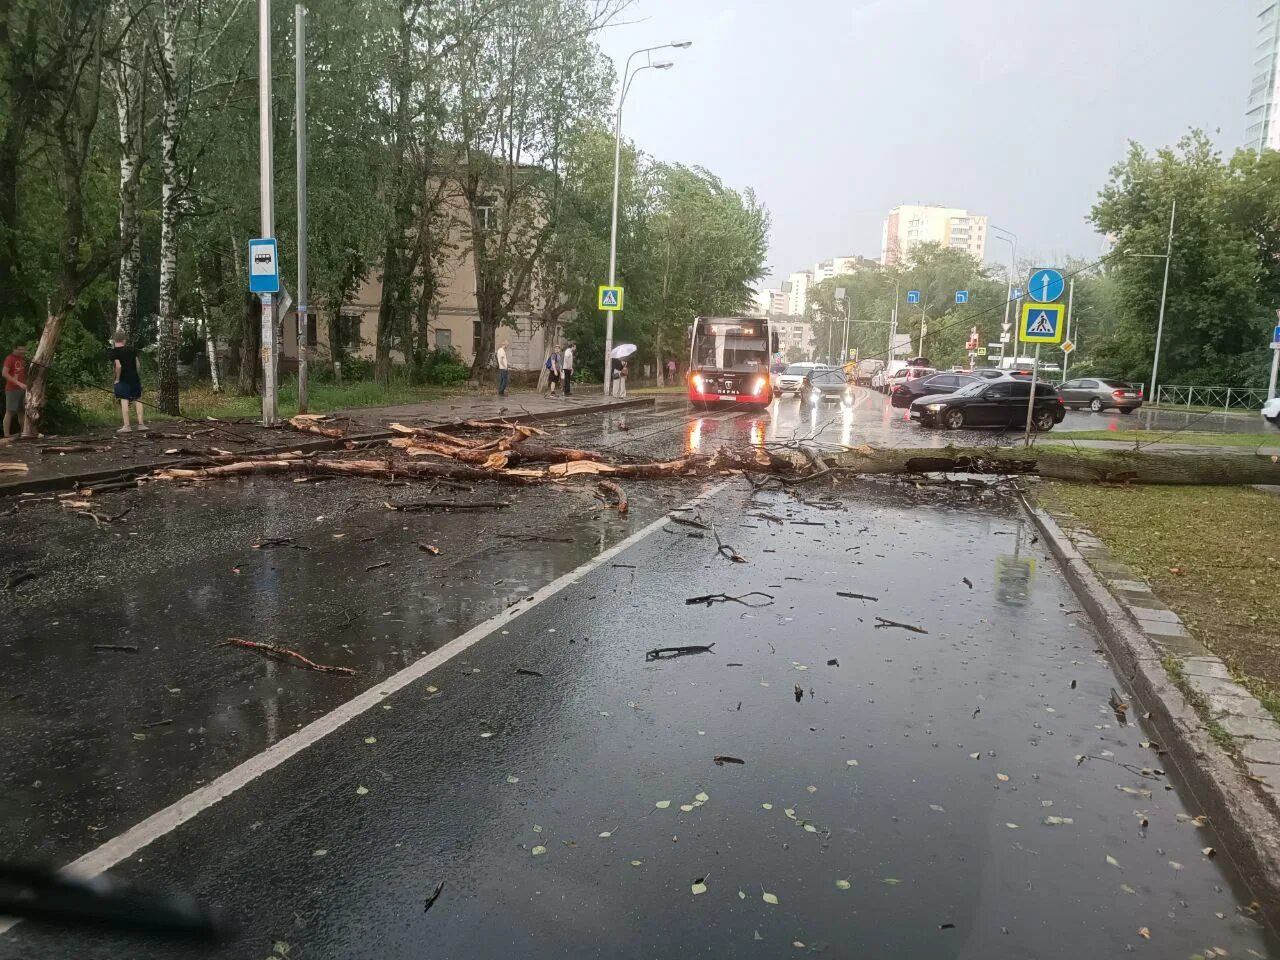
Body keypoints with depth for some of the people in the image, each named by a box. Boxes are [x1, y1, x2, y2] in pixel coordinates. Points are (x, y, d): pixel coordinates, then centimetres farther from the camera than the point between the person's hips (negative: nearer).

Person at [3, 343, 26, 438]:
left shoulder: (23, 359, 12)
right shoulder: (10, 358, -9)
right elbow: (5, 374, -18)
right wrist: (19, 383, -24)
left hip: (22, 389, 7)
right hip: (12, 390, -7)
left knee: (21, 412, 10)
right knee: (9, 412, -4)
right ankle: (6, 435, -1)